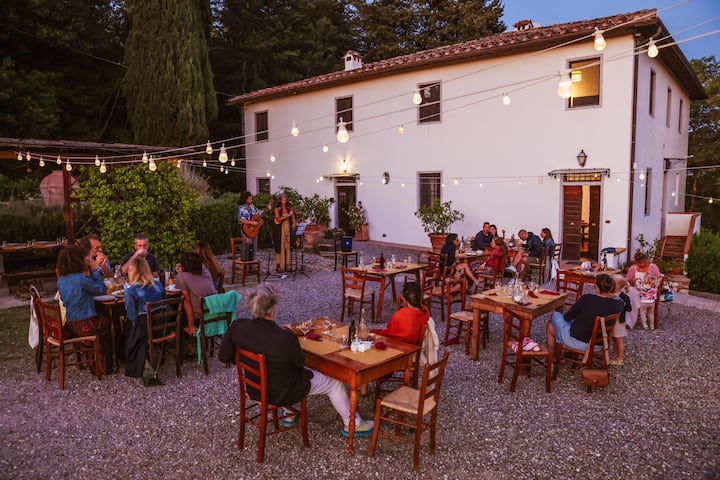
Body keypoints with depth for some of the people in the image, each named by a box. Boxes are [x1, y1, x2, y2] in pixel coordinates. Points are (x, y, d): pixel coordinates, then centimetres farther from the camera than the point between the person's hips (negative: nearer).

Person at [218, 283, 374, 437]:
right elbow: (300, 361, -13)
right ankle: (353, 424, 34)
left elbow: (224, 356, -5)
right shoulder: (285, 337, -35)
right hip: (282, 393, -6)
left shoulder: (237, 326, -21)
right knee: (334, 383, 16)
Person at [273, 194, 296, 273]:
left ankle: (286, 264, 6)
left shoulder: (290, 208, 9)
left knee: (287, 246, 2)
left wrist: (293, 224, -9)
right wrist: (287, 215, -15)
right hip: (280, 229, -3)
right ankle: (278, 265, 0)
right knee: (280, 247, -4)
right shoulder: (277, 209, 0)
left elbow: (293, 218, 10)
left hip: (288, 229, 3)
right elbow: (278, 219, -11)